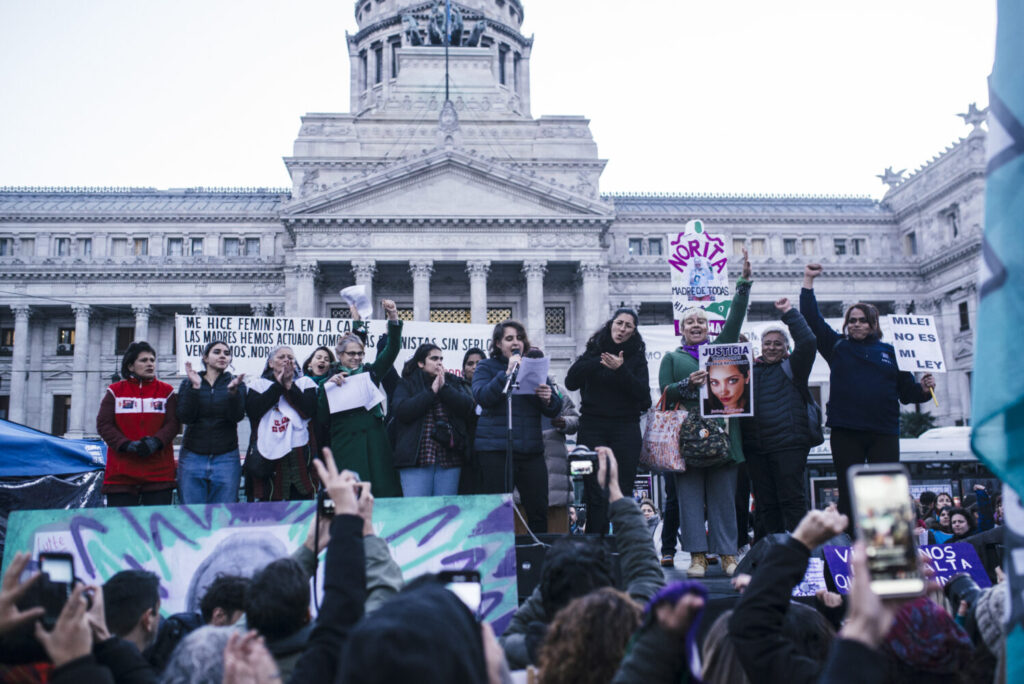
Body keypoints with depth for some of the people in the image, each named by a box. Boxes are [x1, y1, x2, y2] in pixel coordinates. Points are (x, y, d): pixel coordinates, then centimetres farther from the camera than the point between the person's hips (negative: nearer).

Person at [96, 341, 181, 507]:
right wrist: (126, 445, -14)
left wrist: (156, 442, -18)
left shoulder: (167, 391, 11)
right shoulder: (115, 391, 10)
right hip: (121, 473, 0)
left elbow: (173, 423, 2)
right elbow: (103, 424, 2)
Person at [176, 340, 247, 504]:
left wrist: (233, 390, -24)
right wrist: (194, 387, -14)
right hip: (192, 457, 0)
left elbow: (237, 416, -8)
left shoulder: (236, 384, 8)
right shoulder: (189, 383, 9)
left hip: (226, 458, 0)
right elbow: (184, 417, -6)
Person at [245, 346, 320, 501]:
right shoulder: (259, 384, 12)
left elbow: (309, 410, -5)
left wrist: (290, 386, -4)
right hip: (268, 453, 0)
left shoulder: (305, 383, 12)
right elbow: (252, 410, -7)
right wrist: (278, 385, -4)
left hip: (299, 454, 1)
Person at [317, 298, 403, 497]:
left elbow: (392, 350, 1)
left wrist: (393, 318, -11)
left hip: (375, 443, 2)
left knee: (382, 493, -3)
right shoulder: (329, 380, 9)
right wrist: (328, 387, -11)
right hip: (345, 448, -2)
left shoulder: (370, 372, 13)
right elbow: (321, 419, 0)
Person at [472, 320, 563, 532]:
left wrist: (548, 399, -11)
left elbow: (554, 410, 12)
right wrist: (507, 374, -19)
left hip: (531, 449, 4)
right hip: (496, 449, -3)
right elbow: (482, 397, -13)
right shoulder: (487, 367, 7)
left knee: (538, 510, 1)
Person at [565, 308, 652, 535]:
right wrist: (597, 362, -13)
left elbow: (642, 392, -5)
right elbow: (570, 382, -4)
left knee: (623, 493, -3)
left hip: (626, 431, 0)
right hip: (593, 428, 0)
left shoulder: (637, 357, 8)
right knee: (595, 494, -4)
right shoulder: (594, 352, 9)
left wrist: (621, 370, -17)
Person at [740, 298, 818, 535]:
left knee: (791, 499, -6)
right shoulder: (751, 370, 17)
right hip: (754, 447, 5)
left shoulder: (791, 368, 5)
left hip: (788, 444, -5)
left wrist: (789, 312, -8)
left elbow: (807, 342, -10)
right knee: (765, 503, 8)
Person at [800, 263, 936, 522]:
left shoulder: (889, 352, 11)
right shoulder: (837, 346, 10)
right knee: (849, 494, 4)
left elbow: (906, 389, 12)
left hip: (884, 432, 0)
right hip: (846, 432, 0)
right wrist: (809, 281, 5)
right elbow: (812, 318, 7)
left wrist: (923, 389, -8)